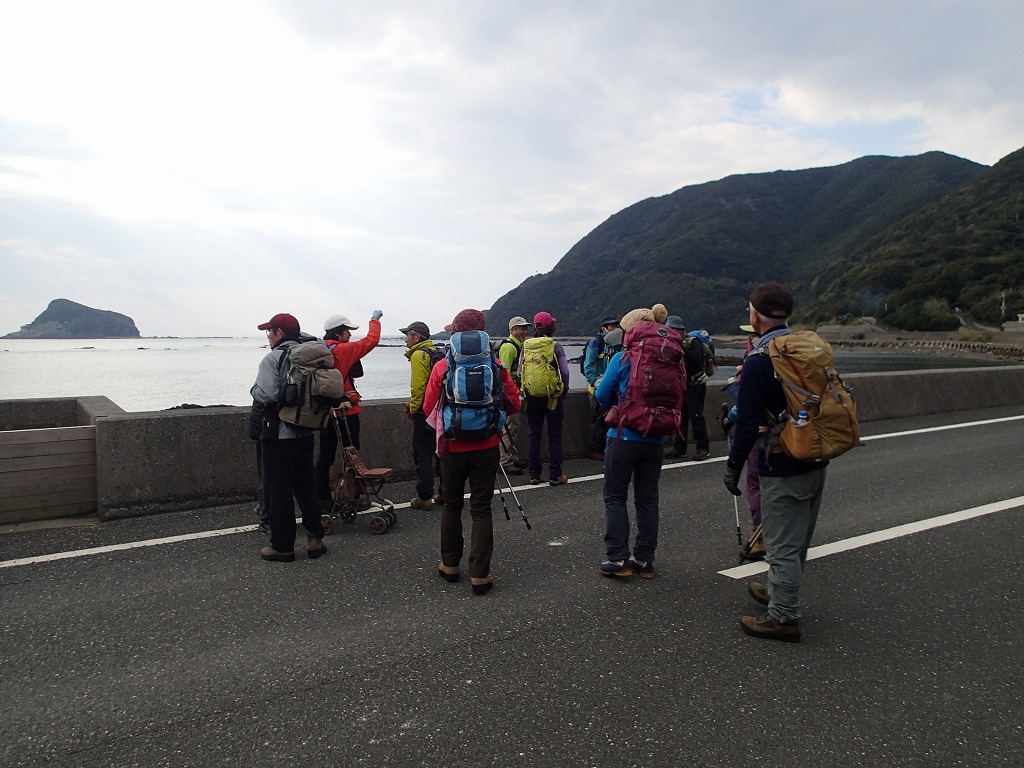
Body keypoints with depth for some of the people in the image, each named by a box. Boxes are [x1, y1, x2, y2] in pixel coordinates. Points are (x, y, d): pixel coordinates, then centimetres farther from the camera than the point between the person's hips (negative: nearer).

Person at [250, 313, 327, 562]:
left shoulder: (273, 358, -14)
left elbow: (266, 394, -23)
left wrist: (254, 391, -3)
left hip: (278, 434, -7)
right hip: (305, 432, 7)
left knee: (278, 490, 3)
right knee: (305, 485, 16)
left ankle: (282, 546, 10)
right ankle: (315, 538, 19)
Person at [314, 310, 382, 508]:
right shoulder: (343, 350, -14)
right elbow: (371, 340, -6)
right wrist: (375, 319, 9)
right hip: (346, 410, -7)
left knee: (325, 456, 11)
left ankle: (322, 498, 16)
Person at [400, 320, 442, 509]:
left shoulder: (419, 354, -12)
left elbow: (418, 385, -20)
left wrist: (413, 407, -8)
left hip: (425, 412, -9)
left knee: (422, 456, -2)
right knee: (441, 452, 14)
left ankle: (424, 498, 2)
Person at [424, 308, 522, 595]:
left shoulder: (441, 367, -9)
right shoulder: (496, 366, -8)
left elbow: (429, 408, -5)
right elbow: (514, 404, -3)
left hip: (453, 449, 0)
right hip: (487, 448, 0)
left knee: (451, 506, 17)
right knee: (481, 510, 7)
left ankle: (450, 565, 29)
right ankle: (479, 575, 8)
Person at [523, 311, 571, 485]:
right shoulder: (556, 347, -7)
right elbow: (565, 372, -12)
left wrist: (525, 392, 12)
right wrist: (565, 390, 3)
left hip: (532, 397, 3)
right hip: (553, 396, -2)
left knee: (533, 435, 10)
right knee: (554, 435, 6)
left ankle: (534, 474, 14)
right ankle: (555, 475, 9)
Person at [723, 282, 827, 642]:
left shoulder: (758, 361, -18)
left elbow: (748, 423, -19)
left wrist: (733, 468, -9)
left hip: (783, 468, -8)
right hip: (817, 460, 8)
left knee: (782, 545, 2)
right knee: (797, 539, 22)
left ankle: (784, 617, 12)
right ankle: (779, 592, 40)